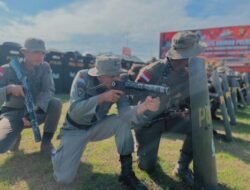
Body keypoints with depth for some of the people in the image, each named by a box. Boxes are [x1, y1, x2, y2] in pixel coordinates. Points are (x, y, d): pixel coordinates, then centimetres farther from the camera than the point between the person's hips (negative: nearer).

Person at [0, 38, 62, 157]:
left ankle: (46, 142, -11)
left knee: (56, 103, -30)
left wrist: (35, 111, -34)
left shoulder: (44, 68, -7)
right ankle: (16, 134, 11)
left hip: (35, 112, 2)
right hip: (13, 113, -1)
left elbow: (48, 91, -19)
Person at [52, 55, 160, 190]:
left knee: (124, 120, -25)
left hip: (97, 126, 3)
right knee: (64, 178, -15)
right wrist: (102, 97, -40)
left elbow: (125, 112, -31)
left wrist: (144, 106, -50)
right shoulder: (83, 77, -22)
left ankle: (127, 172, -12)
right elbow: (74, 110, -31)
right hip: (75, 130, -2)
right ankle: (62, 154, 21)